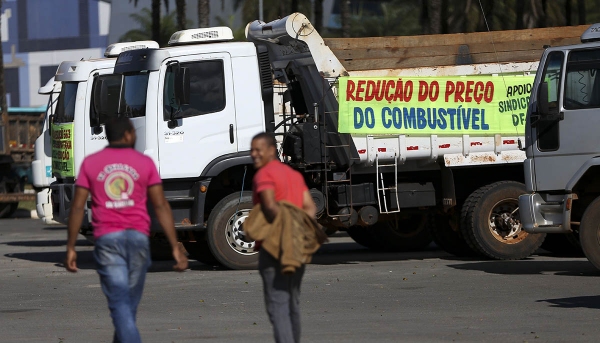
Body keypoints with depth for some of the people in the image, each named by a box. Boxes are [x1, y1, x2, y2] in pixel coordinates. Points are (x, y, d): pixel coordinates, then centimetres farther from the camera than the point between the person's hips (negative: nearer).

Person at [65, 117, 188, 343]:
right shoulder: (144, 163, 4)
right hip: (138, 238, 1)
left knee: (119, 302, -7)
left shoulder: (90, 163, 5)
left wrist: (70, 247, 5)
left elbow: (77, 207, 1)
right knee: (130, 302, 14)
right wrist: (175, 247, 0)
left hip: (107, 239, -1)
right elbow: (161, 206, 0)